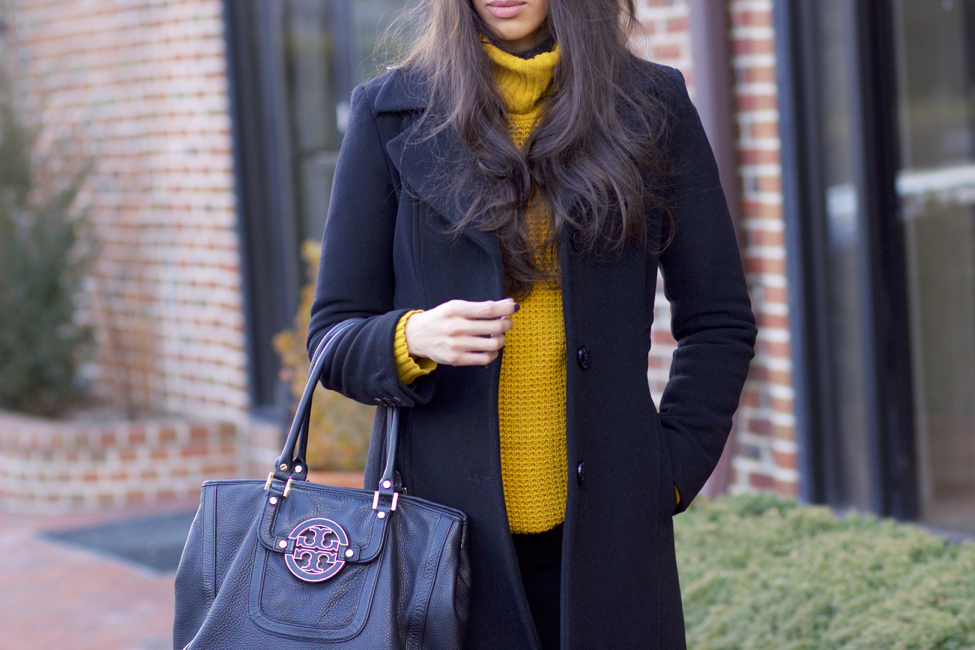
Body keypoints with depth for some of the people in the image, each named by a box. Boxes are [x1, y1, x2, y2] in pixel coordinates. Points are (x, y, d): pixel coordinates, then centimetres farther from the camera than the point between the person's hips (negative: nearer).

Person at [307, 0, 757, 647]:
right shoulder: (391, 115, 4)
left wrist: (667, 477, 1)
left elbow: (720, 323, 10)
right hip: (441, 522, -1)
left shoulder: (650, 107, 6)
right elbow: (334, 336, 5)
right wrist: (411, 340, -16)